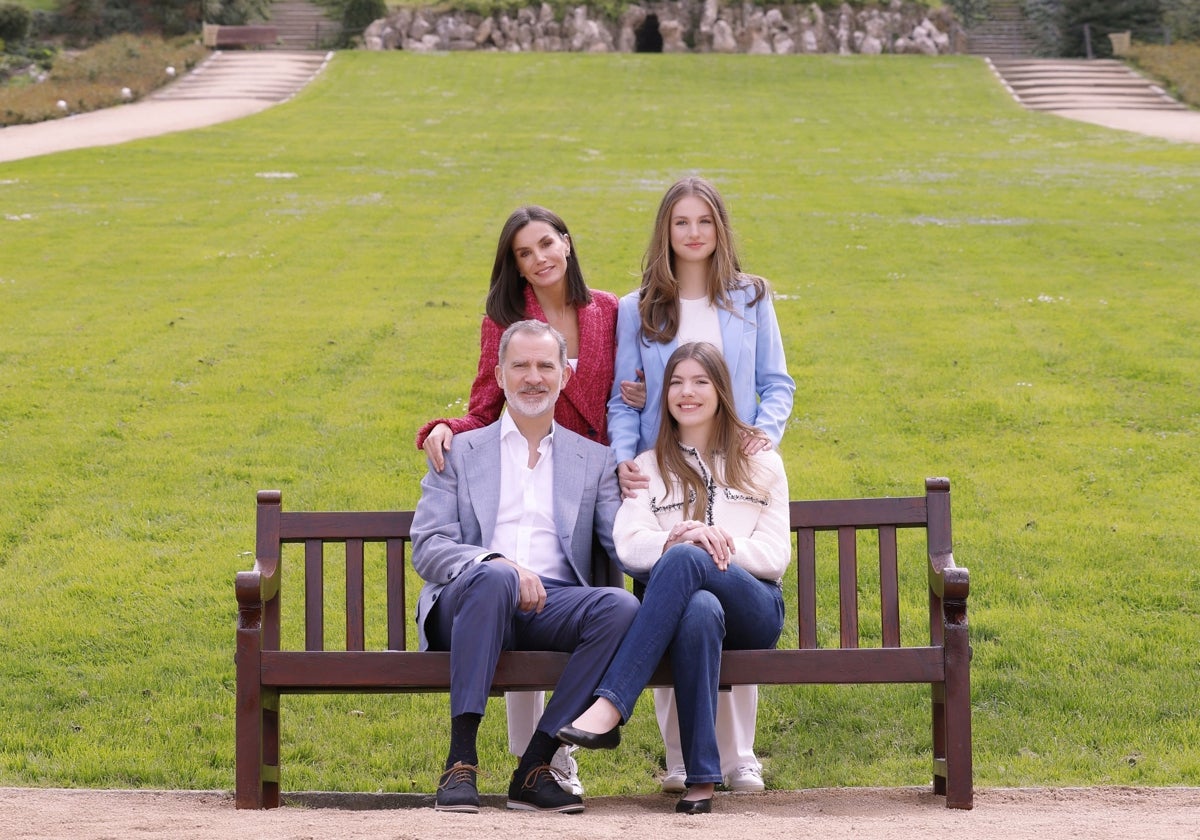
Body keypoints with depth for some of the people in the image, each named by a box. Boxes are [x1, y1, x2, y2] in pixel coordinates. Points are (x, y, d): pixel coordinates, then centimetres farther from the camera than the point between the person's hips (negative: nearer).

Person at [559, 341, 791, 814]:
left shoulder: (760, 464, 19)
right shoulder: (649, 467, 20)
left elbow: (776, 556, 8)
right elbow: (629, 546, 3)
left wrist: (723, 545, -12)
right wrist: (677, 538, -19)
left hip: (754, 609, 0)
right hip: (684, 601, 0)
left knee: (685, 559, -36)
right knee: (700, 610, -41)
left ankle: (609, 707, -45)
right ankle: (701, 777, -41)